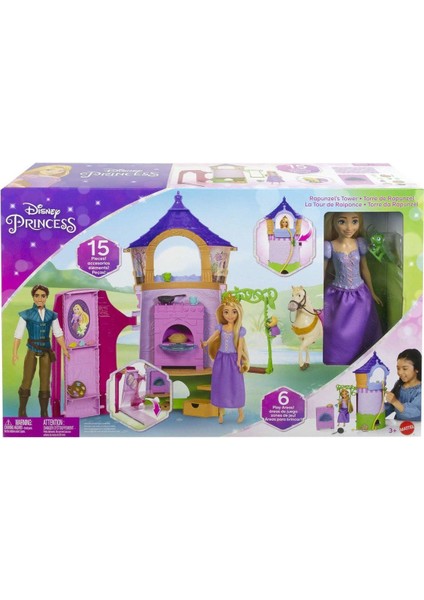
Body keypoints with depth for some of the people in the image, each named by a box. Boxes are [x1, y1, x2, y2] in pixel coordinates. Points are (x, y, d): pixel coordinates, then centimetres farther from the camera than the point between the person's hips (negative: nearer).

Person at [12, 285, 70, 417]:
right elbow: (18, 334, -8)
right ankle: (22, 411, 15)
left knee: (45, 382, 5)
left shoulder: (52, 315, 2)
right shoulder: (26, 314, -6)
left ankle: (44, 413, 15)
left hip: (46, 351, 2)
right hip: (32, 351, -2)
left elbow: (58, 334, 5)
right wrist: (14, 353, -15)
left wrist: (65, 350, -4)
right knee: (26, 381, -3)